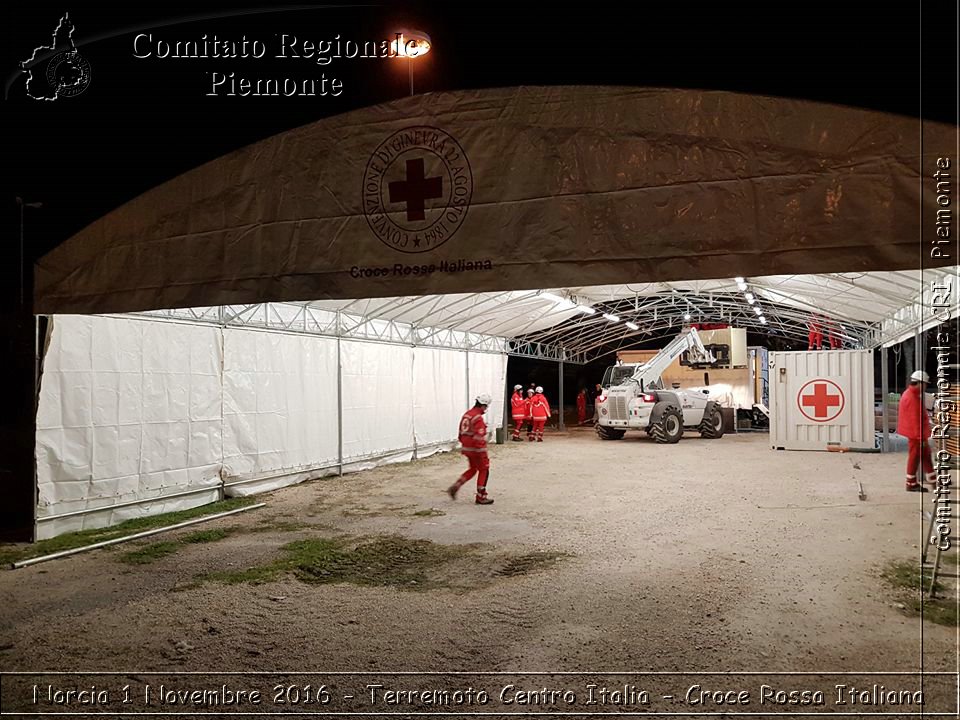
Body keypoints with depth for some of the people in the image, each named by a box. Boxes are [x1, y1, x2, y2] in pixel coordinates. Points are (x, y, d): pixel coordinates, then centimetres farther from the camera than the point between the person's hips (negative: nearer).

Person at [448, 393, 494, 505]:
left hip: (466, 448, 9)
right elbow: (479, 438, -24)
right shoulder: (478, 418, -20)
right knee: (484, 470, 6)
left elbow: (461, 433, 16)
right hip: (476, 449, -9)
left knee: (472, 469, 22)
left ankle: (455, 487, 13)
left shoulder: (466, 414, 8)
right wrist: (483, 455, -20)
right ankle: (481, 497, 11)